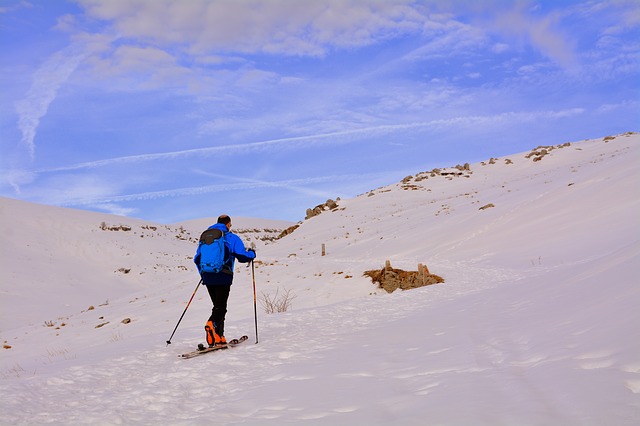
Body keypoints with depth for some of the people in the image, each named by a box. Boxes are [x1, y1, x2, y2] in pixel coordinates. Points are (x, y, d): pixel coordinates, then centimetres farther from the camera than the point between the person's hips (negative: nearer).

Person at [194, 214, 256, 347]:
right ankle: (211, 324, -38)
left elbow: (197, 258, 18)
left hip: (208, 278, 5)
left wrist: (203, 273, 32)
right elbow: (242, 256, -6)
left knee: (218, 306, 16)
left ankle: (219, 338, 12)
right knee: (220, 307, -7)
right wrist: (252, 253, 16)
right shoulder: (232, 238, 1)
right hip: (223, 278, -5)